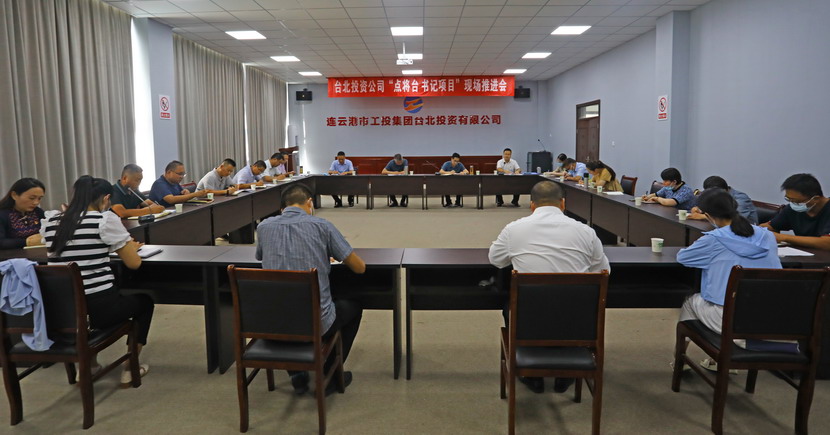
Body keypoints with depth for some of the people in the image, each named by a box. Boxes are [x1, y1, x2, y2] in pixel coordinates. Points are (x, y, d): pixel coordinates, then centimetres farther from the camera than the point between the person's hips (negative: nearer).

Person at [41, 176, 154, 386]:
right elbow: (134, 263, -7)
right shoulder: (105, 219, -11)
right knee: (144, 301, 25)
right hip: (100, 309, -6)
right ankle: (129, 369, 25)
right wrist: (130, 246, 14)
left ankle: (89, 366, 37)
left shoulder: (50, 221, 5)